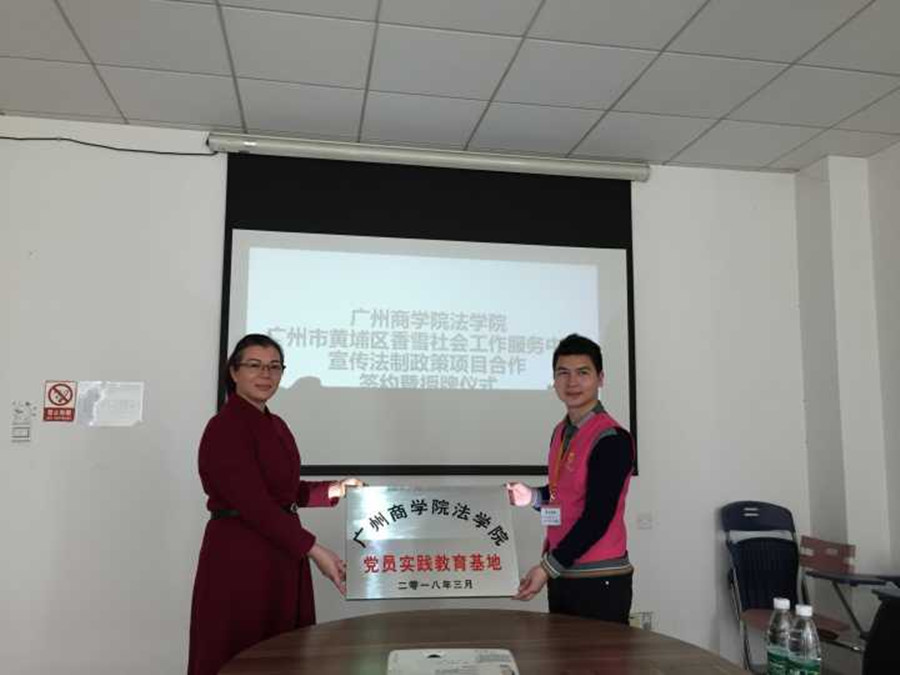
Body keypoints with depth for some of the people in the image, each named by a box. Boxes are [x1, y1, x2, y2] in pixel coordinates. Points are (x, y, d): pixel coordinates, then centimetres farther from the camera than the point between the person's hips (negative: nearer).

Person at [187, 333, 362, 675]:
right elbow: (253, 503, -22)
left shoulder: (276, 425, 11)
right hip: (239, 556, -9)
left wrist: (336, 489, 8)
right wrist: (314, 550, -23)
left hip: (281, 554, 9)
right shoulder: (225, 427, -16)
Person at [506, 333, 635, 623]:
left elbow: (597, 517, -19)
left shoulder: (612, 439, -16)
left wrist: (547, 566, -19)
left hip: (600, 579, -7)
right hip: (562, 574, 7)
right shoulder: (560, 431, 8)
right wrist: (533, 496, 1)